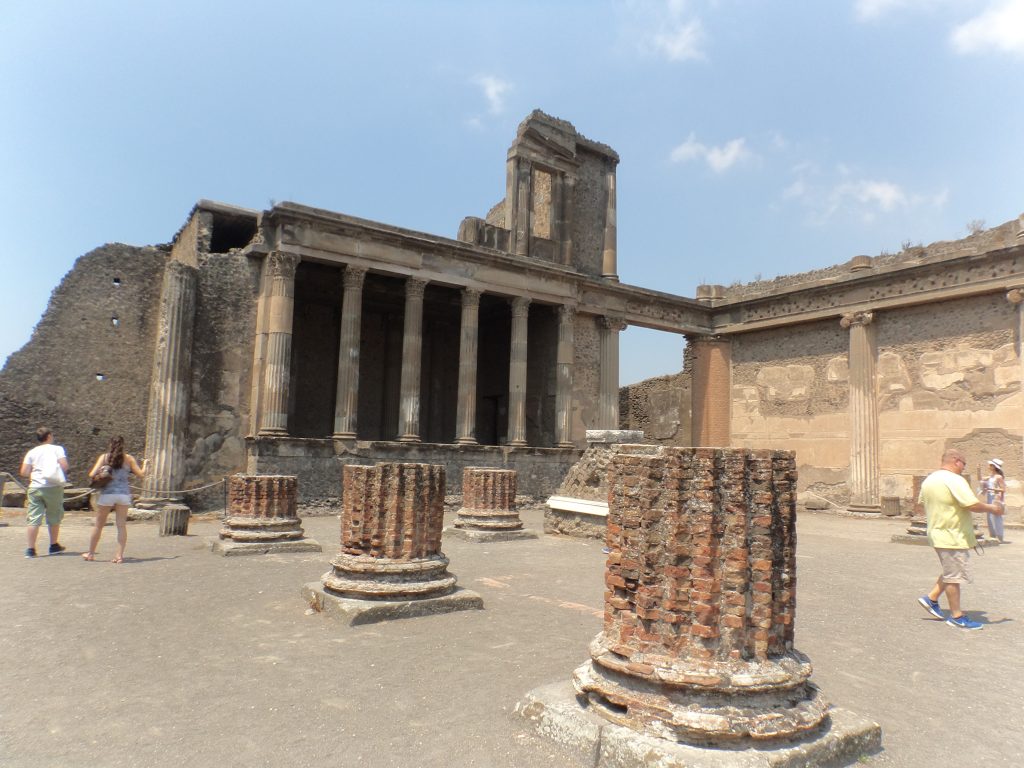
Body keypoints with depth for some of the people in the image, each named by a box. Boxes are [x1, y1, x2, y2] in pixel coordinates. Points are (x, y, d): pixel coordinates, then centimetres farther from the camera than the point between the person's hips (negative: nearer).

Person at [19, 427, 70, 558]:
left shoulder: (32, 452, 10)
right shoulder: (57, 449, 2)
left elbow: (24, 472, 4)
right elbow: (64, 465, -9)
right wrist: (60, 473, 12)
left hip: (35, 488, 2)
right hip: (53, 487, -2)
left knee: (34, 519, 3)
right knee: (54, 517, 11)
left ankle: (30, 549, 0)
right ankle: (54, 546, 22)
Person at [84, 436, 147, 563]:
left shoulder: (104, 457, 3)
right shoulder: (129, 458, 4)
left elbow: (92, 474, -6)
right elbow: (141, 474, 3)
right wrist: (144, 465, 21)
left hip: (107, 494, 0)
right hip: (124, 494, 0)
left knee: (98, 525, 13)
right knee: (122, 525, 3)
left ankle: (91, 553, 25)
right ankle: (120, 555, -2)